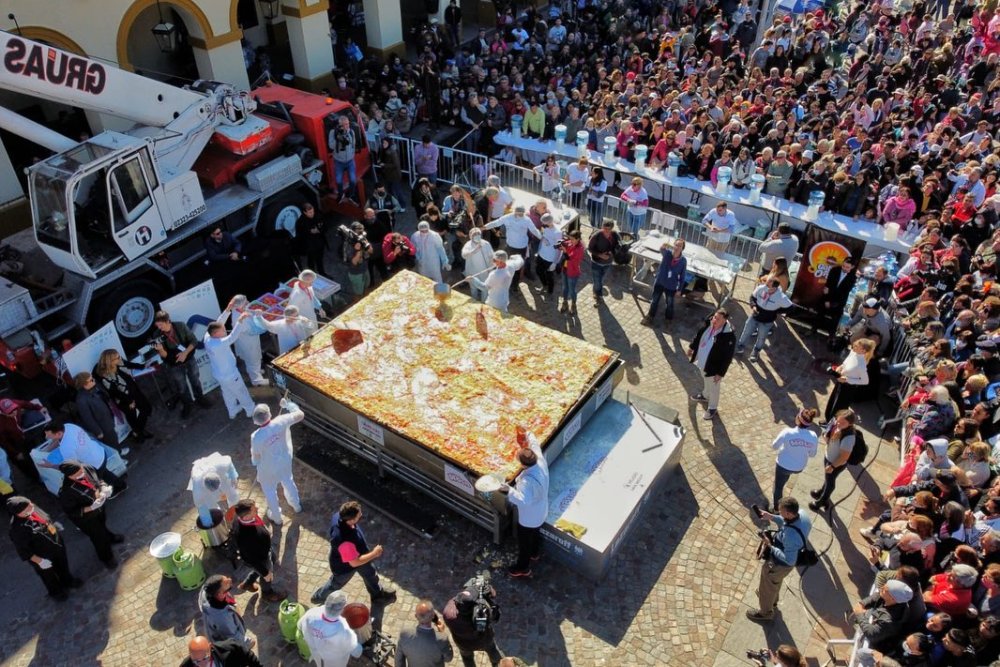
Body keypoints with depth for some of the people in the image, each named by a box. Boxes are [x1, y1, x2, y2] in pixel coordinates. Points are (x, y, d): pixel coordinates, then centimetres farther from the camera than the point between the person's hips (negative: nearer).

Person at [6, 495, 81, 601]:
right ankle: (55, 592, 54)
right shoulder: (18, 528, -38)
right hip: (43, 556, -6)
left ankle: (67, 581, 61)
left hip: (56, 544, 6)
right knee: (49, 575, 25)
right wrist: (39, 561, -22)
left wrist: (57, 528, 13)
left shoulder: (32, 509, -19)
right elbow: (22, 549, -27)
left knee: (63, 565, 31)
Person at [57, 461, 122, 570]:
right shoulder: (66, 492, -41)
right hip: (86, 518, -5)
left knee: (102, 525, 36)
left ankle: (108, 537, 70)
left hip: (99, 507, 5)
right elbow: (71, 512, -26)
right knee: (98, 537, 20)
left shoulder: (87, 469, -26)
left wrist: (104, 489, -24)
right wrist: (91, 508, -37)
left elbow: (98, 480, -4)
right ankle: (106, 557, 50)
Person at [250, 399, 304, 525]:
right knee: (288, 482, 32)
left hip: (268, 468, -3)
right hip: (285, 462, 3)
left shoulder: (256, 437, -34)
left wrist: (254, 462, 9)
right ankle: (296, 505, 57)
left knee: (270, 492, 25)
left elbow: (255, 458, -15)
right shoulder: (281, 422, -31)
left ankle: (276, 517, 48)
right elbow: (300, 415, -15)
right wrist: (288, 404, 0)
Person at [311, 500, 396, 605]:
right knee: (336, 584, 26)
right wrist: (374, 553, -23)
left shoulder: (339, 516, -27)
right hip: (344, 566, -7)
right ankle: (319, 597, 57)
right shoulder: (345, 541, -50)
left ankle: (378, 593, 58)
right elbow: (354, 562, -34)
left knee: (370, 573, 29)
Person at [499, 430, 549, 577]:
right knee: (536, 532, 35)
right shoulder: (541, 461, -22)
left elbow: (524, 500, -53)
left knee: (524, 541, 19)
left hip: (529, 517, -8)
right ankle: (534, 553, 62)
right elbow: (535, 446, -2)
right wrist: (530, 437, 12)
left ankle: (523, 568, 43)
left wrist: (509, 490, -45)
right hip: (540, 512, 8)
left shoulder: (528, 481, -43)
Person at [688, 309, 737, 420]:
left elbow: (728, 357, -25)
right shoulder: (709, 324, -16)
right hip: (702, 361, 6)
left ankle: (712, 408, 42)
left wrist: (721, 373, -20)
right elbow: (699, 334, 6)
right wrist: (692, 347, 17)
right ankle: (705, 395, 62)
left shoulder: (729, 336, -34)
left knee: (713, 387, 18)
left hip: (713, 367, -6)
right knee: (706, 381, 33)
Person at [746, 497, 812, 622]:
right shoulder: (802, 514, -22)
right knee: (775, 583, 37)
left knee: (767, 587, 23)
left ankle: (765, 612, 51)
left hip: (779, 564, -8)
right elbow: (786, 523, 1)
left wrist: (770, 546, -26)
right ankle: (772, 602, 65)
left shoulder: (791, 536, -46)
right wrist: (772, 517, -9)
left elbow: (789, 560, -33)